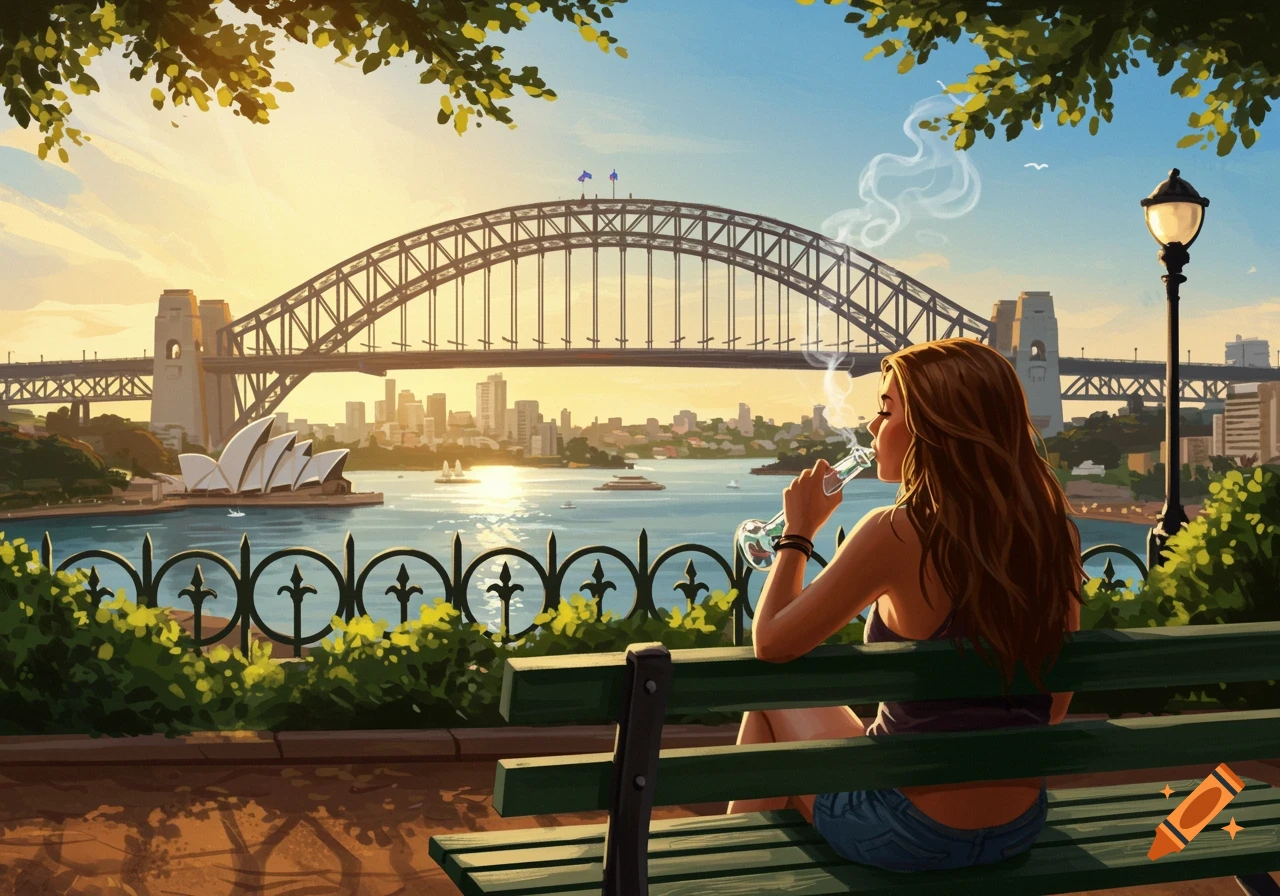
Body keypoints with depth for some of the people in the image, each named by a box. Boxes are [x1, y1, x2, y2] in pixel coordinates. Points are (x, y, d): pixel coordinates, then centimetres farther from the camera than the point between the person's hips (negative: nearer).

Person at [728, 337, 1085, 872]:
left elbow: (770, 644, -15)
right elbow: (1054, 706, 6)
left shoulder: (898, 533, -23)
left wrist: (798, 531, -1)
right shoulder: (1057, 535, -5)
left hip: (911, 835, -6)